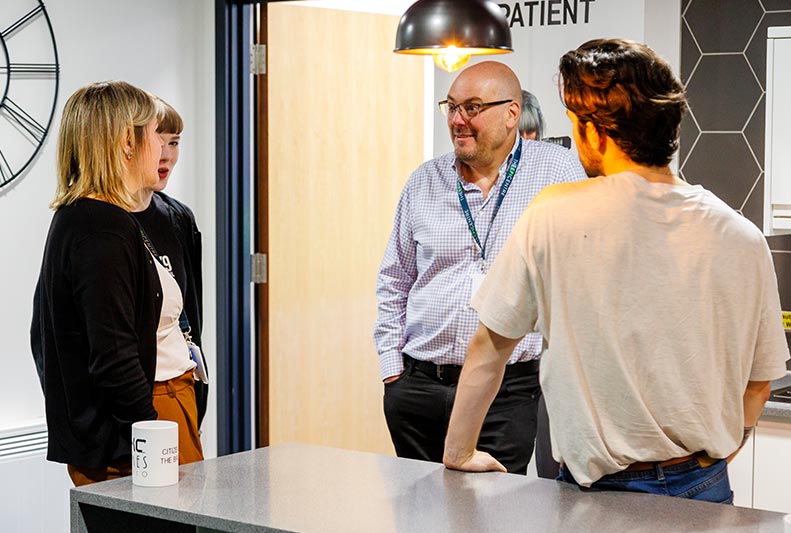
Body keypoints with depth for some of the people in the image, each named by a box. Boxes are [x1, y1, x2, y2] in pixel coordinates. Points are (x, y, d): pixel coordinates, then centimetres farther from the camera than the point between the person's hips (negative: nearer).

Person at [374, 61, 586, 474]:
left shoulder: (559, 173, -2)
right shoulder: (424, 182, 9)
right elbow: (394, 281, 16)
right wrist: (392, 368, 9)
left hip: (508, 392, -3)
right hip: (417, 387, 3)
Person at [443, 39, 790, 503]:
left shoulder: (555, 214, -12)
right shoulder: (744, 240, -5)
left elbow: (489, 349, -3)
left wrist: (459, 455, 9)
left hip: (603, 494, -3)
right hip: (706, 490, 3)